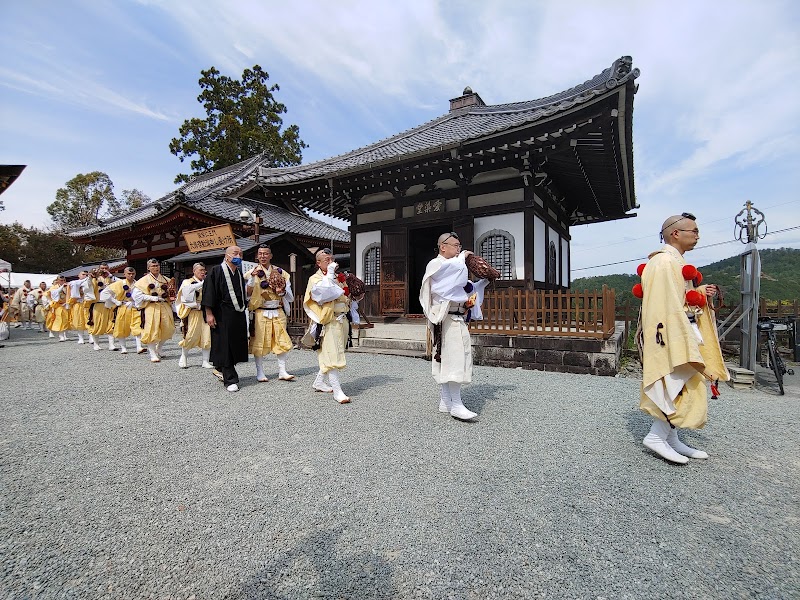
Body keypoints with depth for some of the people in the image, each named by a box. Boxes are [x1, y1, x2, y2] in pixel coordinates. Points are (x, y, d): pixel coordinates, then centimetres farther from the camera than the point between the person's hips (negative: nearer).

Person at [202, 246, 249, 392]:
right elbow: (208, 293, -11)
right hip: (222, 316, -7)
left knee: (236, 346, 11)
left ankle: (222, 370, 31)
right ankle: (230, 380, 4)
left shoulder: (239, 273, 14)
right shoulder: (216, 271, -6)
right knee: (225, 347, -3)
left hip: (238, 315, 7)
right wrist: (209, 313, -16)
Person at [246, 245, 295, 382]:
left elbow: (289, 294, 12)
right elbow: (247, 293, -6)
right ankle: (260, 373, 15)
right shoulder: (253, 272, 3)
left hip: (278, 311, 2)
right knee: (259, 341, 2)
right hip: (260, 312, -2)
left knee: (281, 341, 2)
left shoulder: (280, 272, 9)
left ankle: (282, 371, 11)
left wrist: (282, 291, -10)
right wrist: (252, 278, -17)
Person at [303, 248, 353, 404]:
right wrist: (329, 273, -17)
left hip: (342, 320, 7)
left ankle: (319, 382, 28)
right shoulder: (315, 279, -2)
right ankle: (337, 391, -6)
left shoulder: (339, 277, 17)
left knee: (328, 354, 14)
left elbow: (346, 297, 26)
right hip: (329, 322, -7)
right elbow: (322, 291, -24)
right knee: (332, 355, -8)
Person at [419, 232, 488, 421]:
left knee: (445, 359, 10)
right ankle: (456, 405, -7)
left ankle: (445, 401, 16)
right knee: (455, 358, -12)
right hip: (448, 319, -10)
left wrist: (485, 280, 11)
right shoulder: (437, 264, -6)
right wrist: (462, 256, -7)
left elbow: (468, 289, 24)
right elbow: (459, 269, -26)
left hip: (456, 318, 10)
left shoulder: (452, 268, 23)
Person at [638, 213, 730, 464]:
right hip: (671, 334, -11)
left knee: (677, 387, 12)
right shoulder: (665, 262, -15)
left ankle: (671, 439, 20)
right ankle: (656, 437, 0)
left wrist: (702, 293, 7)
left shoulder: (675, 262, 18)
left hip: (680, 332, 11)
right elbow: (668, 305, -22)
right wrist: (683, 343, -23)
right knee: (681, 386, -9)